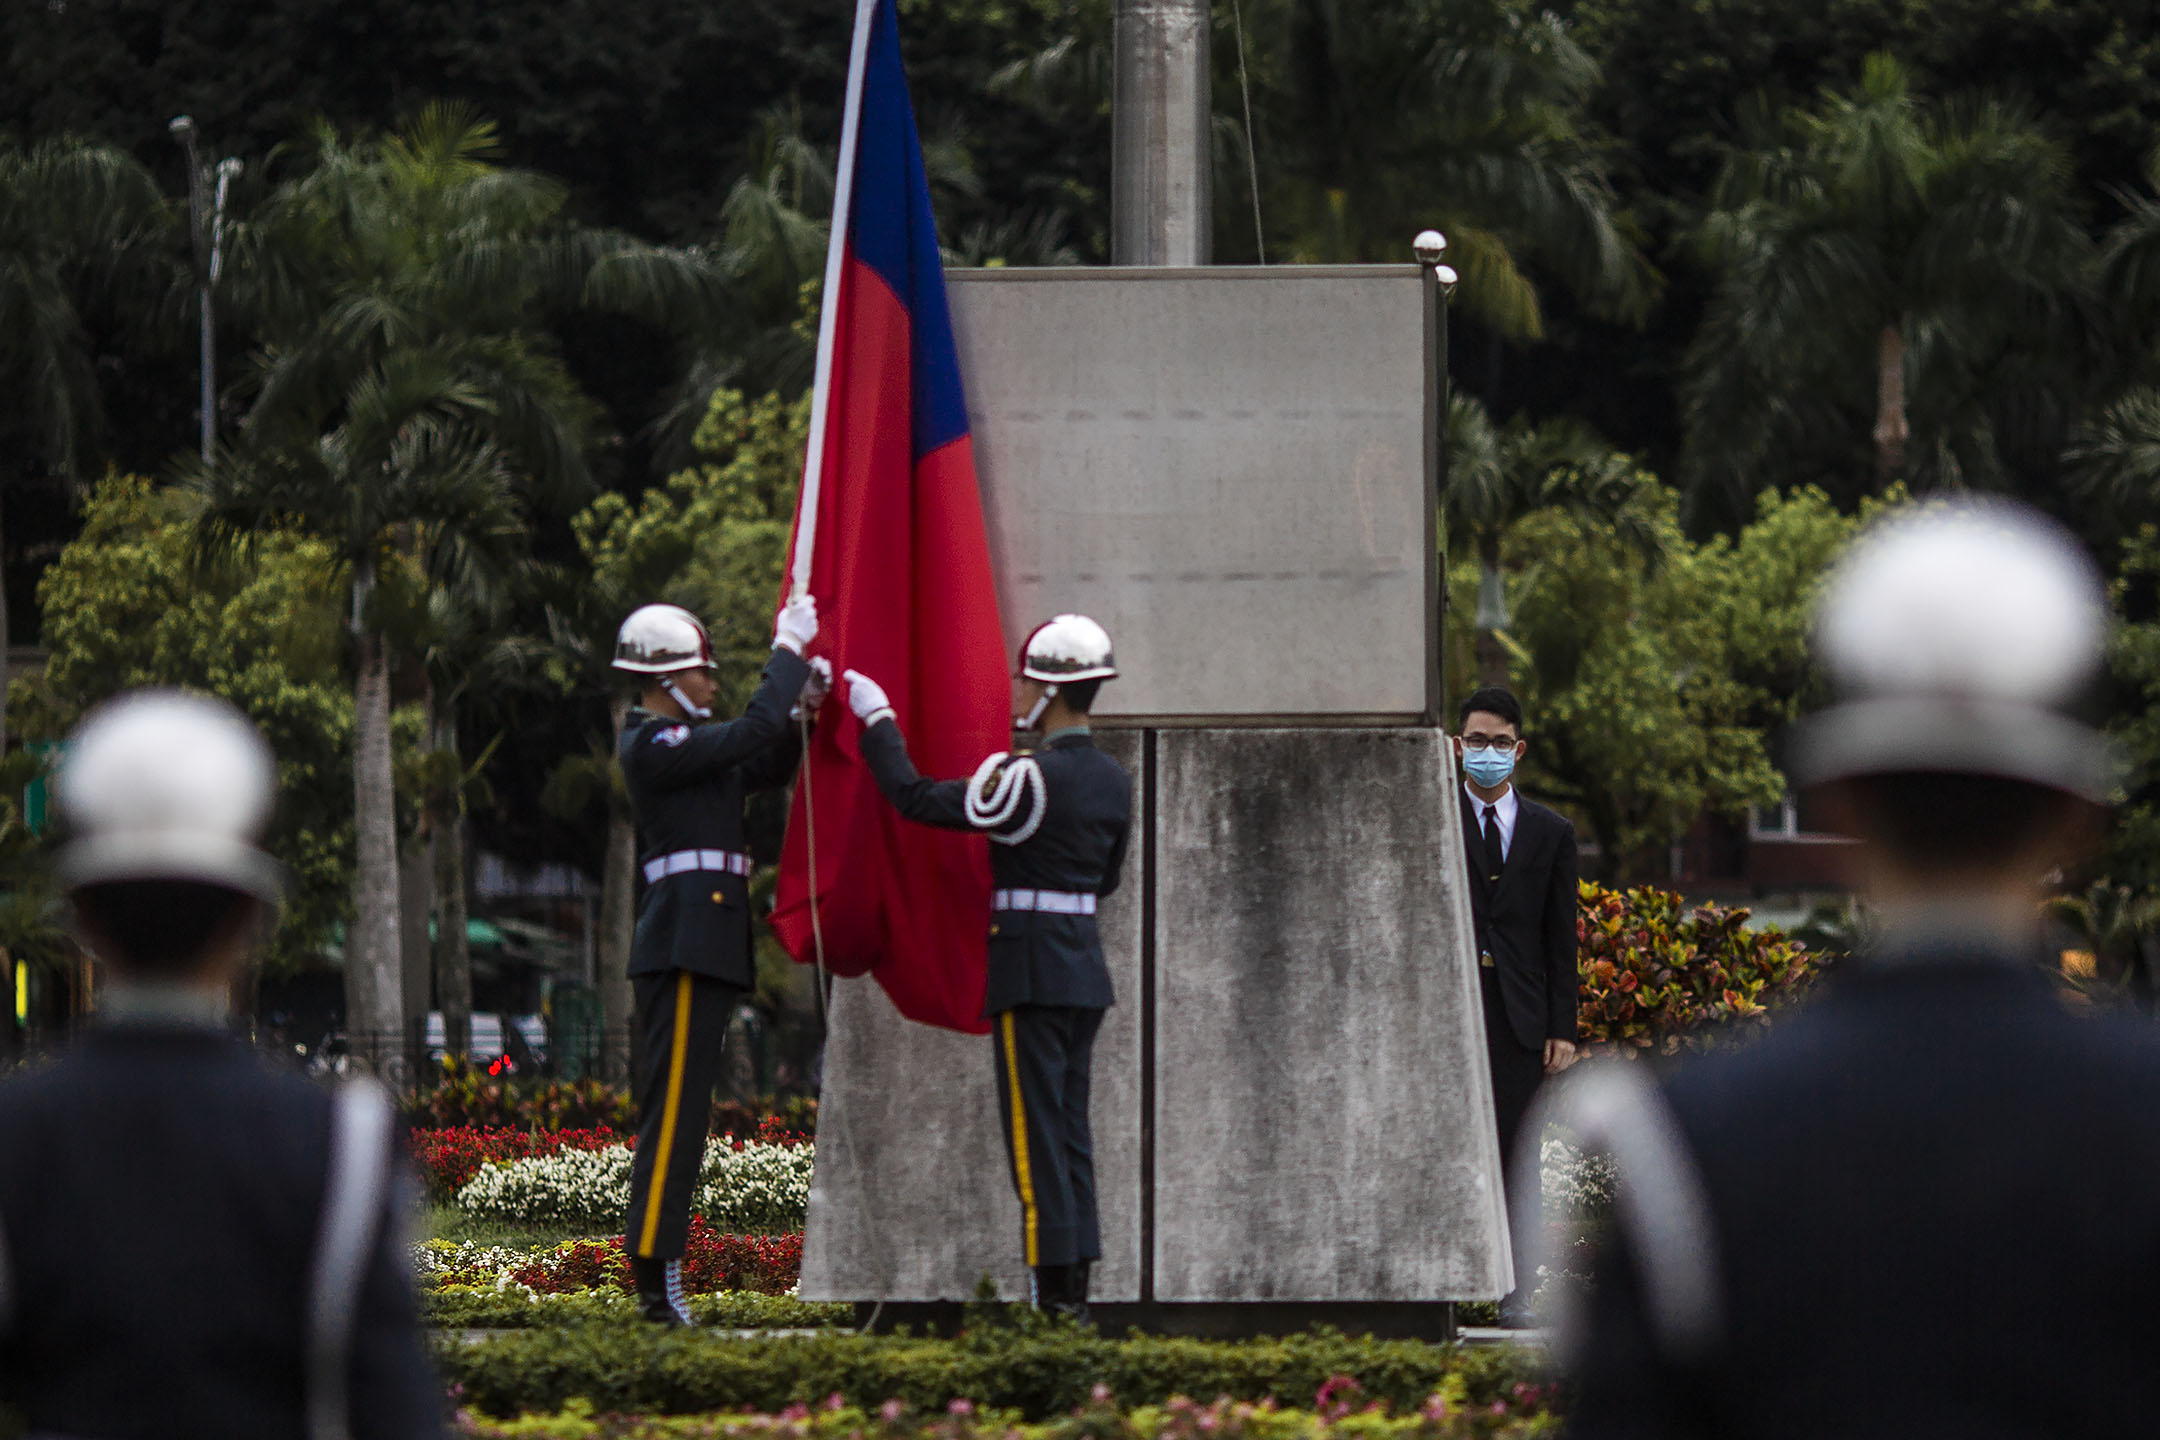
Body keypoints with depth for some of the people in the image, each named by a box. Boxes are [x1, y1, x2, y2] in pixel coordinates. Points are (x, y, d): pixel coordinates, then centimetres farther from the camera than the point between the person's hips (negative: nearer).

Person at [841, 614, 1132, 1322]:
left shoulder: (1030, 779, -17)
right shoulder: (1114, 781, 8)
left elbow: (915, 798, -16)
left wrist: (877, 718, -5)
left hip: (1031, 965, -8)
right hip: (1087, 964, 8)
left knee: (1036, 1130, -5)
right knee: (1070, 1126, 11)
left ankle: (1055, 1289, -8)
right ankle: (1076, 1288, 11)